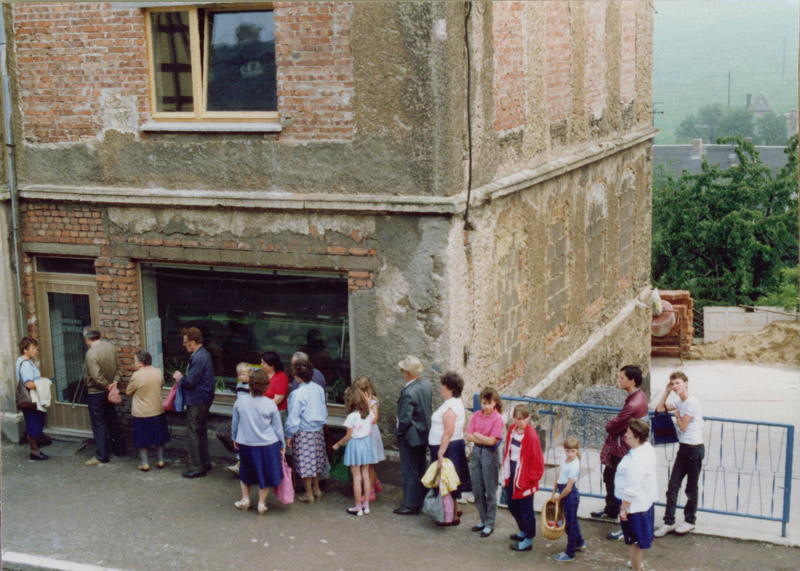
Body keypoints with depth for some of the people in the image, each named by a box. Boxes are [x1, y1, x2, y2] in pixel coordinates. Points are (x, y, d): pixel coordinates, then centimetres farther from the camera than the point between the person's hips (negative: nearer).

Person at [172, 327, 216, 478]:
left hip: (196, 401, -10)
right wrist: (183, 377, 10)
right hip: (204, 399, 10)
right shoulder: (204, 354, 9)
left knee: (193, 434, -1)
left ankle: (196, 468, 4)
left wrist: (180, 378, -5)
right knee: (201, 432, 20)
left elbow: (190, 382, -23)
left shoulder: (198, 358, -23)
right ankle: (205, 463, 30)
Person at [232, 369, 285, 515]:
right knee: (265, 474, 12)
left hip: (245, 444, 2)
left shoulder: (240, 401, -8)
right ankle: (262, 503, 14)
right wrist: (282, 445, 9)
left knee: (245, 472, 23)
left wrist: (235, 438, 21)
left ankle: (245, 499, 26)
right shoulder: (270, 404, -12)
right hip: (267, 444, -2)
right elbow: (278, 427, -3)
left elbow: (235, 422, 4)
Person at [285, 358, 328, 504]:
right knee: (315, 460, 20)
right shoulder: (318, 389, -2)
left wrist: (289, 435, -7)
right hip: (318, 431, 6)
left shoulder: (298, 394, -20)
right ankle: (316, 489, 30)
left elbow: (293, 417, -16)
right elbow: (324, 411, 7)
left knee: (305, 463, 6)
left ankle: (309, 494, 14)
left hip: (303, 433, -6)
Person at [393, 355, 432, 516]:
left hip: (410, 437, -9)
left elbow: (405, 419, -24)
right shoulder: (426, 386, 0)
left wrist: (399, 434, -9)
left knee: (409, 471, 3)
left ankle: (411, 505, 10)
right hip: (424, 434, 9)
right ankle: (422, 500, 30)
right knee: (420, 469, 19)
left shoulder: (408, 392, -26)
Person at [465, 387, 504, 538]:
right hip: (476, 452, 6)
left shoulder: (497, 418, -11)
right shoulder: (476, 416, 3)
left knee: (490, 491, 2)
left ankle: (490, 524, 11)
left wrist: (476, 435, -6)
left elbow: (492, 441, -16)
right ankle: (483, 520, 26)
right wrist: (484, 439, -14)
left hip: (489, 453, -6)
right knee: (477, 490, 12)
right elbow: (468, 436, -3)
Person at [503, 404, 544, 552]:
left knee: (526, 509, 4)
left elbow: (537, 460, -17)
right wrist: (506, 471, 11)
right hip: (512, 474, 8)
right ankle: (523, 531, 41)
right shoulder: (512, 430, 1)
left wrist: (531, 478, -11)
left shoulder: (531, 436, -22)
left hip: (525, 477, -8)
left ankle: (528, 540, 18)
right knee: (512, 505, 21)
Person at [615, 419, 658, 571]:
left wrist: (623, 508, -20)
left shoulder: (636, 460, -33)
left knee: (635, 541, 8)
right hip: (646, 500, 10)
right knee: (640, 539, 26)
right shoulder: (647, 447, -3)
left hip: (635, 505, -10)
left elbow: (631, 489, -29)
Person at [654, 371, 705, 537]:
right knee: (673, 486, 5)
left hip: (694, 449, -8)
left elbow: (683, 426, -15)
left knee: (691, 488, 6)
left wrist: (677, 414, 3)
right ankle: (668, 522, 10)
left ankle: (689, 521, 20)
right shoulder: (680, 402, 11)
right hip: (683, 448, 8)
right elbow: (660, 408, 17)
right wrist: (667, 391, 10)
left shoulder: (692, 402, -17)